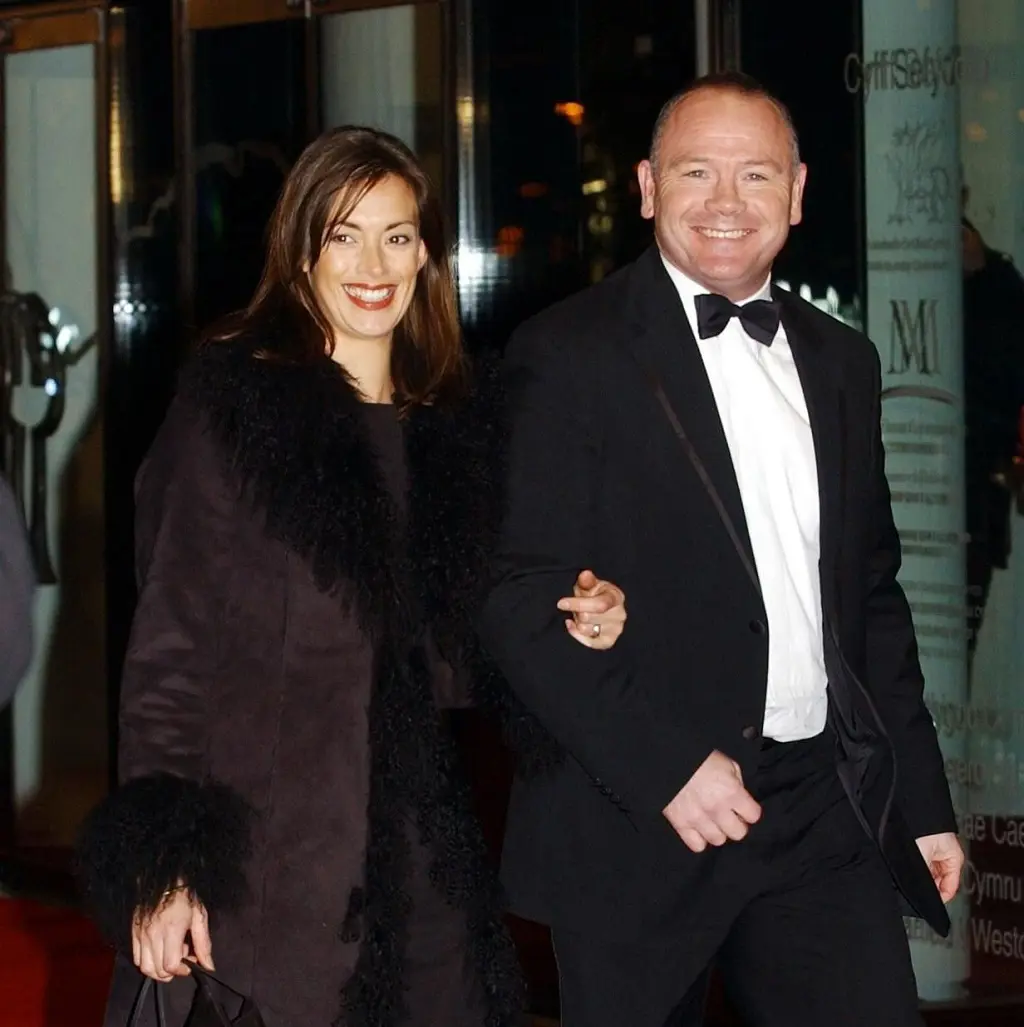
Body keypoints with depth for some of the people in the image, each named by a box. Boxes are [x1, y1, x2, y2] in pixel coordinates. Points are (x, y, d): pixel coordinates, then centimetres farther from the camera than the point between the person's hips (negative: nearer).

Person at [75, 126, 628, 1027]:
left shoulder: (465, 413, 11)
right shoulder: (236, 398, -4)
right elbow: (171, 639, -8)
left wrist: (572, 623, -1)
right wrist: (163, 867, -14)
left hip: (422, 849, 5)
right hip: (264, 856, -5)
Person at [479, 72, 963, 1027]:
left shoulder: (841, 363, 14)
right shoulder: (571, 356, -5)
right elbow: (520, 598, -11)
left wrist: (923, 803, 15)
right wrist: (665, 766, -17)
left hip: (830, 816, 5)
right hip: (637, 822, -4)